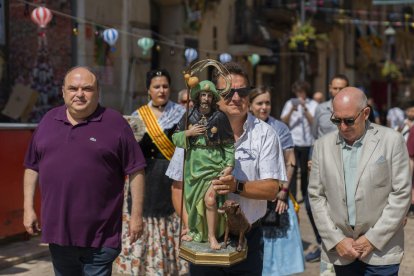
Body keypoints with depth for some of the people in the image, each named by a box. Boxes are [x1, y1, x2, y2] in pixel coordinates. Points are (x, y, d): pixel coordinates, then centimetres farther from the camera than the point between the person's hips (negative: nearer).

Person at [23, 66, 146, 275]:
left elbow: (135, 171, -4)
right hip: (58, 230, 5)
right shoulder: (48, 121, 9)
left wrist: (136, 215, -7)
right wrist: (28, 208, 9)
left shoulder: (115, 123, -4)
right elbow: (32, 168, 14)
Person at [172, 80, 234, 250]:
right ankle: (196, 231, 31)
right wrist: (188, 133, -11)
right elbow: (175, 138, 7)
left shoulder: (220, 117, -4)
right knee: (193, 200, 11)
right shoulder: (189, 116, 4)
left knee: (210, 199, -15)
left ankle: (212, 236, -1)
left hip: (214, 164, -3)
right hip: (193, 165, 3)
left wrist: (229, 164, -8)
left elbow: (229, 143, -1)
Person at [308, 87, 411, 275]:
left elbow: (401, 193, -5)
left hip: (380, 249, -2)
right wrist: (336, 240, -4)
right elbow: (316, 196, 4)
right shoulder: (323, 145, 3)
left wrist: (373, 239, -8)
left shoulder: (392, 141, -4)